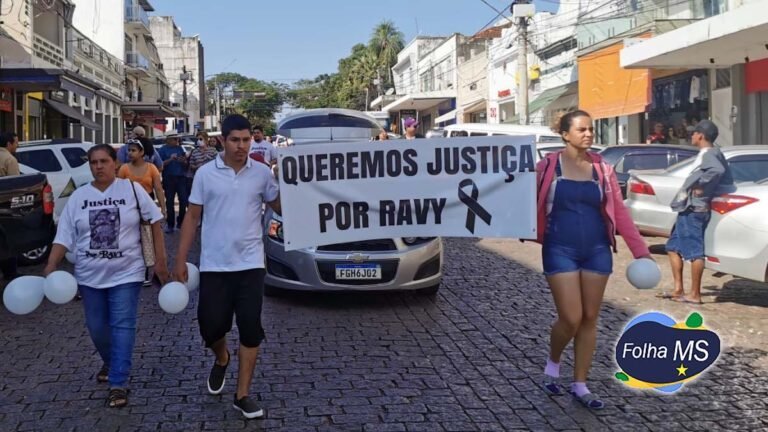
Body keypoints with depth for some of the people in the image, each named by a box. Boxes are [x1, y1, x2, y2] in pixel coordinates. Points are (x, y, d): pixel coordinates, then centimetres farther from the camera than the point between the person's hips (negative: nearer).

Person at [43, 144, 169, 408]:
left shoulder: (132, 190, -5)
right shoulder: (78, 197, 2)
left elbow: (155, 221, 0)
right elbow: (64, 236, 1)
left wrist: (160, 259, -3)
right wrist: (50, 268, -9)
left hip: (126, 273, -3)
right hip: (90, 275, 3)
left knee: (122, 326, -7)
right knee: (96, 328, 13)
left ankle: (118, 383, -4)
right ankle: (110, 363, 41)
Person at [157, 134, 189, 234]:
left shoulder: (180, 148, 11)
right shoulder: (163, 150, 3)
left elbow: (187, 163, 12)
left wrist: (183, 161, -10)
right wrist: (170, 159, -16)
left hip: (181, 177, 2)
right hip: (169, 178, -2)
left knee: (184, 200, -4)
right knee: (170, 202, 3)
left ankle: (181, 222, 10)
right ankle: (170, 224, 9)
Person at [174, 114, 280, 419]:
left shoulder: (262, 173, 1)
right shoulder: (205, 173, -1)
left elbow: (280, 207, 10)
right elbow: (192, 217, 3)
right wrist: (180, 260, 0)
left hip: (250, 264, 0)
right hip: (214, 265, 0)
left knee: (250, 329, 0)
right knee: (211, 326, 3)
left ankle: (242, 395, 12)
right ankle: (221, 360, 39)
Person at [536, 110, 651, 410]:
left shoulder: (602, 169, 5)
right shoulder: (548, 166, -3)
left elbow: (619, 212, 3)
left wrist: (640, 250, -1)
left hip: (597, 251, 4)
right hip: (560, 251, -3)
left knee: (590, 319, 7)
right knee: (571, 319, -8)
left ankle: (580, 385, 20)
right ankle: (553, 362, 24)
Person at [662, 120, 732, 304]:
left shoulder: (708, 153, -12)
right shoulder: (711, 153, 17)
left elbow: (718, 170, -33)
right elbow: (726, 179, 16)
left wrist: (702, 186, -22)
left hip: (694, 209, -11)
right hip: (689, 209, 11)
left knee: (694, 251, -6)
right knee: (674, 246, 15)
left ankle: (694, 294, -1)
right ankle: (678, 289, 17)